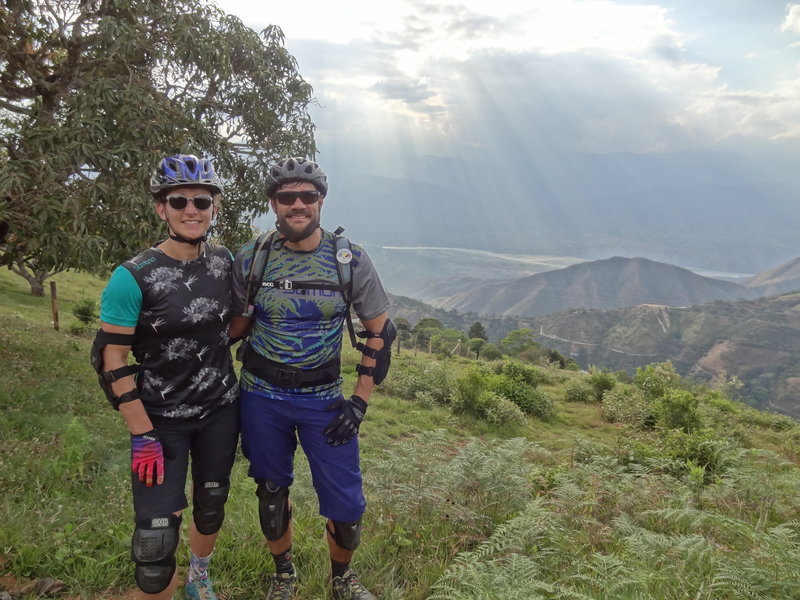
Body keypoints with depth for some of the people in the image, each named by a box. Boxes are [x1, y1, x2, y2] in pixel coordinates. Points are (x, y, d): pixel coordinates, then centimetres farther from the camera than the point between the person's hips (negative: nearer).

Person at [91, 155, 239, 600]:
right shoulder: (134, 277, -16)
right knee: (157, 538, -7)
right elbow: (112, 361, -14)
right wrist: (143, 436, -15)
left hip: (220, 412, 4)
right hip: (162, 420, -4)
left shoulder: (224, 262, -3)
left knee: (211, 507, 20)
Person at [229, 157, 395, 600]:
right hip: (262, 397, 1)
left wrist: (360, 400, -6)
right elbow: (237, 327, 7)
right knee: (271, 492, 17)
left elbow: (380, 331, -2)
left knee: (346, 505, 2)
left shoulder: (351, 260, -8)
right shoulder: (250, 259, -5)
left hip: (324, 398, -1)